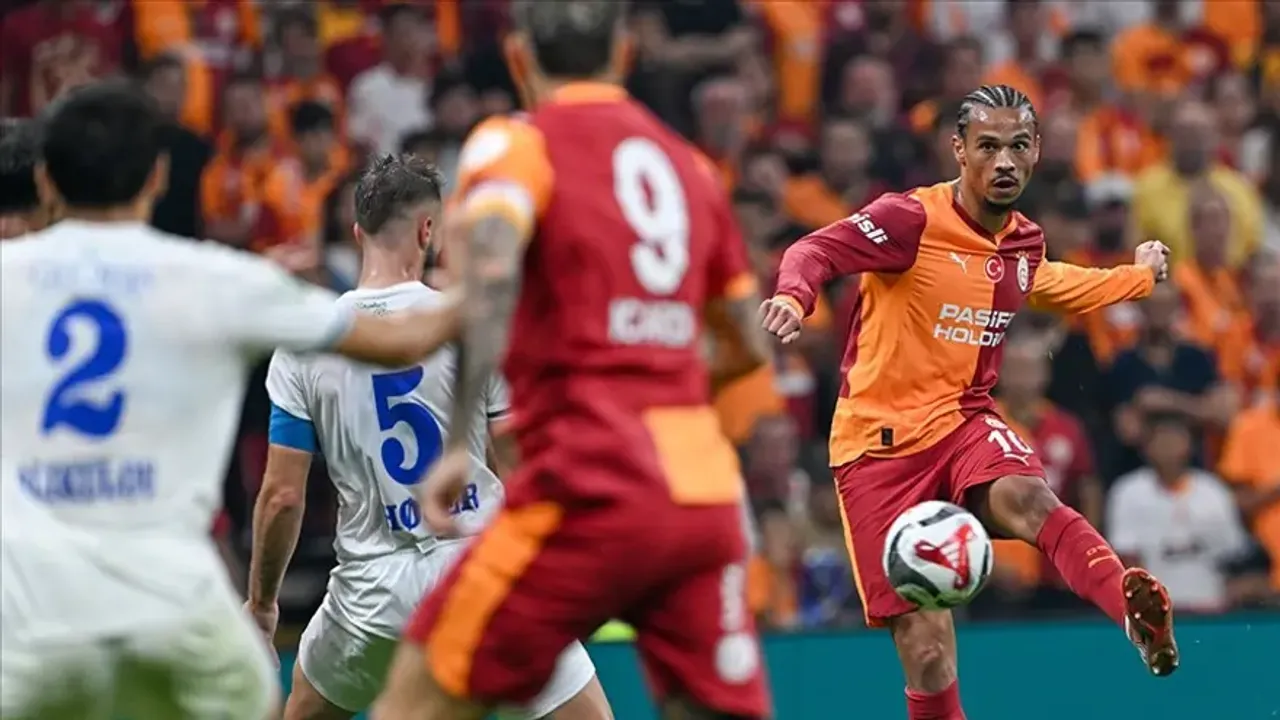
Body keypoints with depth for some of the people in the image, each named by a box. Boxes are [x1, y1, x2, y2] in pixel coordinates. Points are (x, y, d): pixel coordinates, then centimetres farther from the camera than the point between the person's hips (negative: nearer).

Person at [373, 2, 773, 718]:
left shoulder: (516, 144, 2)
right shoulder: (688, 162, 18)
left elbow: (490, 265, -19)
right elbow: (750, 346, 25)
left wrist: (459, 441, -22)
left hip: (593, 490, -5)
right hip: (708, 489, 5)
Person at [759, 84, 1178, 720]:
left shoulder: (1025, 243, 9)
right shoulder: (911, 220, -11)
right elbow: (816, 250, -20)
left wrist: (1140, 275, 40)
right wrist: (793, 296, -42)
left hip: (965, 419, 3)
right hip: (880, 440, -3)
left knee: (1028, 499, -35)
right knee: (925, 646, -10)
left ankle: (1140, 613, -58)